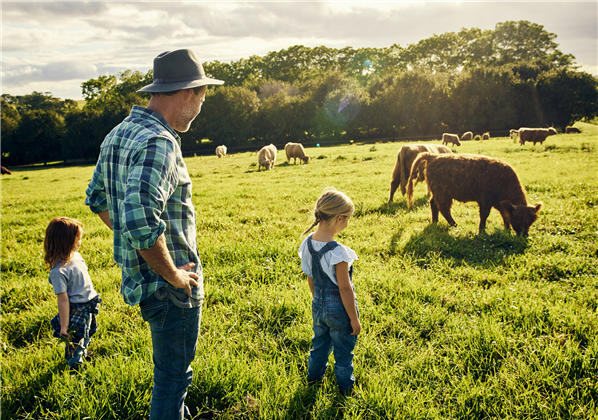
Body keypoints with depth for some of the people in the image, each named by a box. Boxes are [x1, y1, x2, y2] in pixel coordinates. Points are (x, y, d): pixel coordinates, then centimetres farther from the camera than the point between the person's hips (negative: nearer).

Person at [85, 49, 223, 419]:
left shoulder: (118, 134, 7)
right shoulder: (159, 142, -25)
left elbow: (97, 199, 18)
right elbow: (141, 221, -36)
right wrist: (173, 275, -22)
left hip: (140, 276, 10)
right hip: (172, 289, -10)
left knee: (172, 370, 29)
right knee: (173, 377, 8)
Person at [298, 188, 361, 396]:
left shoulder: (308, 243, -10)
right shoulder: (338, 252, -31)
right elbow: (344, 288, -24)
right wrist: (354, 318, -12)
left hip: (318, 306, 6)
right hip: (339, 310, -6)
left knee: (319, 343, 28)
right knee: (343, 350, 17)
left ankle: (314, 376, 48)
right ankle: (345, 386, 38)